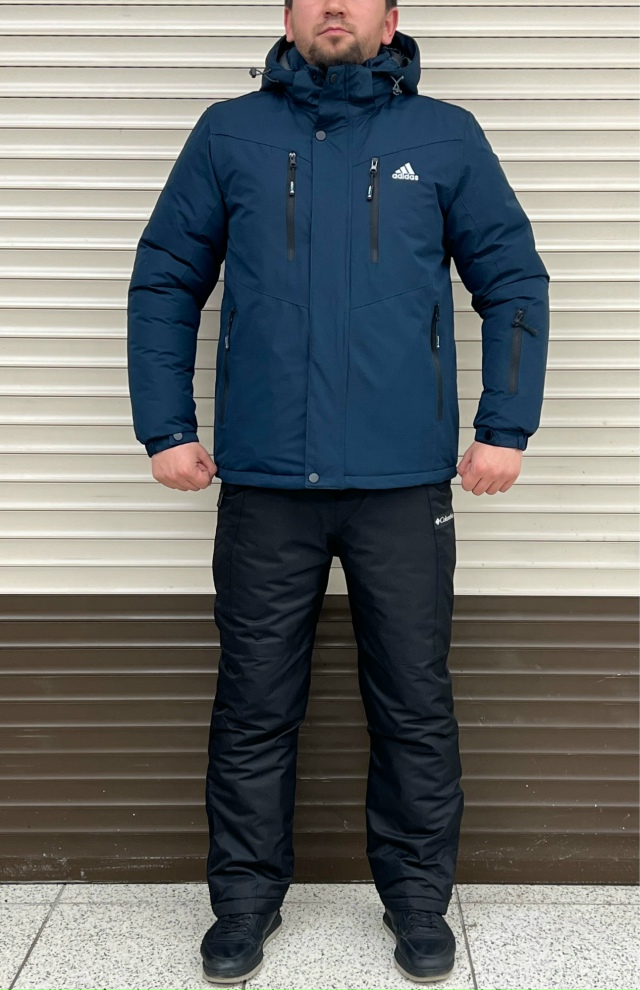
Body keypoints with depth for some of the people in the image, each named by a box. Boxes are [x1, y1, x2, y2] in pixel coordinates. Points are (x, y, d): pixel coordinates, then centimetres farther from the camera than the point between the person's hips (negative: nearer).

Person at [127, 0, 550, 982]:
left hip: (406, 483, 0)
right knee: (254, 706, 9)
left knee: (415, 703, 8)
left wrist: (506, 428, 0)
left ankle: (419, 898, 28)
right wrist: (165, 429, 2)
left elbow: (516, 281, 8)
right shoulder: (228, 134, 9)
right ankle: (246, 898, 27)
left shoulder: (446, 136, 8)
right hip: (263, 484, 1)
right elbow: (162, 283, 9)